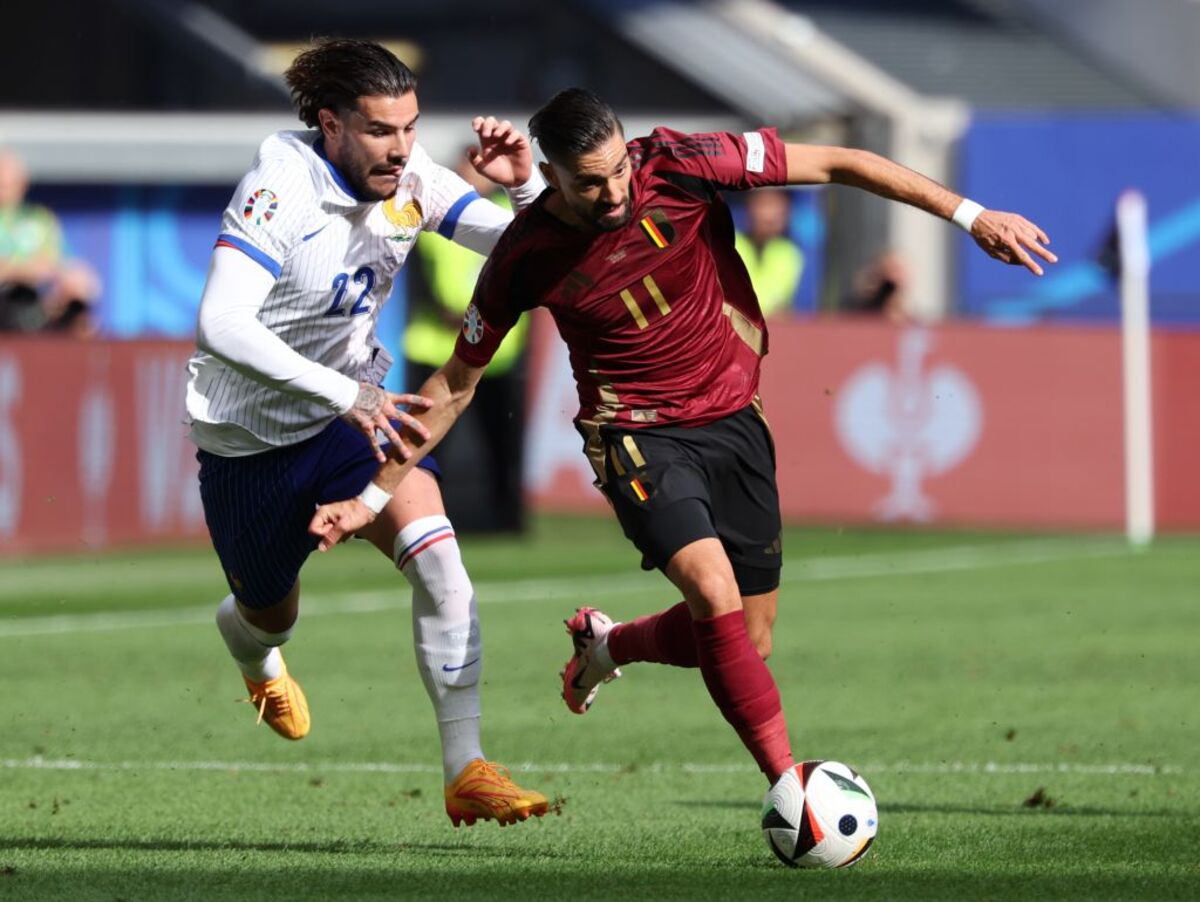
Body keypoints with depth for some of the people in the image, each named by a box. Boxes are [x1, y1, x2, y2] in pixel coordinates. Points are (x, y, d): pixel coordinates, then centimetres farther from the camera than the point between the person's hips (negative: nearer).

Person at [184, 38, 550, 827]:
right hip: (251, 434, -3)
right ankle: (249, 642, 60)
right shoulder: (282, 188, -29)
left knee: (437, 553, -23)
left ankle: (467, 770, -21)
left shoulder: (409, 178, -12)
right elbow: (222, 326, -40)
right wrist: (343, 394, -45)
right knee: (272, 612, 19)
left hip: (355, 403, 3)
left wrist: (525, 185, -31)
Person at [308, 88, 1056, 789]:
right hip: (638, 435, -3)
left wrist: (970, 216, -13)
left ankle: (607, 645, 34)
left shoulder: (679, 166, -16)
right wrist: (373, 497, -4)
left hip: (734, 419, 3)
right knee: (714, 589, -28)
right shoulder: (527, 258, -14)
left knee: (748, 641, 4)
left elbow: (835, 164, -10)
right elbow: (455, 385, -1)